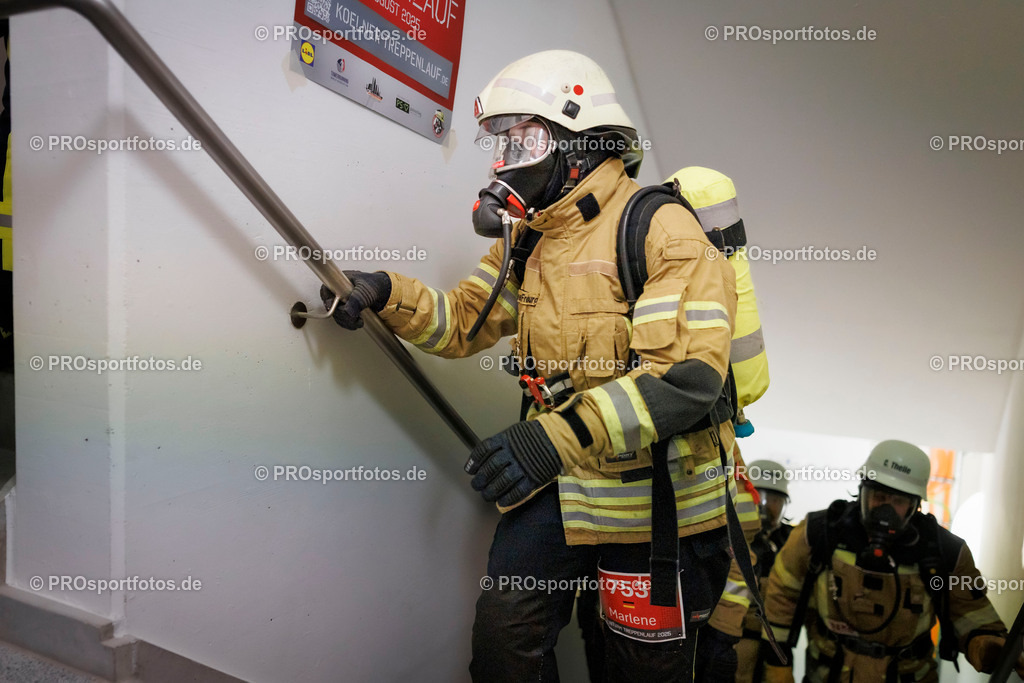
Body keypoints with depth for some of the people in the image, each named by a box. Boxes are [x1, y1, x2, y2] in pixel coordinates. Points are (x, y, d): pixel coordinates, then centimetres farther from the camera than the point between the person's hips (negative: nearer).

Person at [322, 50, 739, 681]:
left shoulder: (660, 229, -16)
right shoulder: (527, 237, 10)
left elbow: (691, 375, -27)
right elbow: (463, 321, 11)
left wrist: (562, 434, -35)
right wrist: (386, 292, -7)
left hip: (653, 495, -6)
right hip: (555, 485, 6)